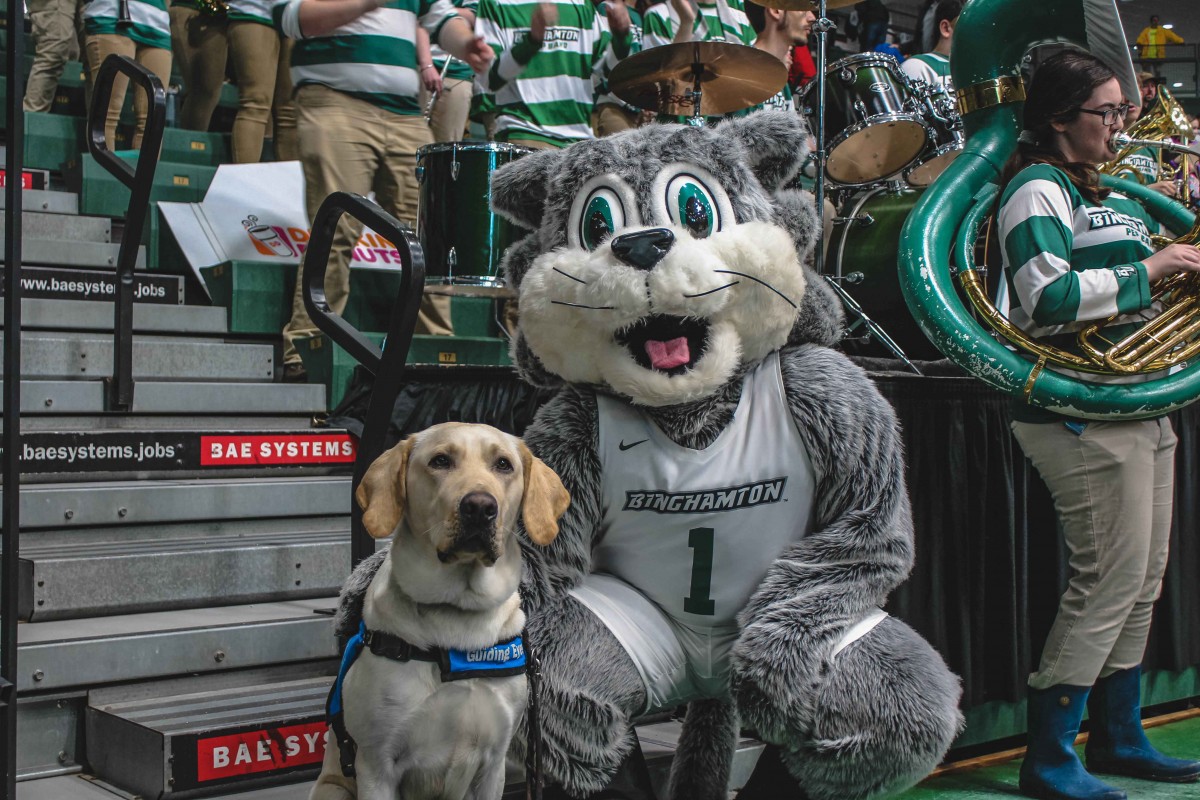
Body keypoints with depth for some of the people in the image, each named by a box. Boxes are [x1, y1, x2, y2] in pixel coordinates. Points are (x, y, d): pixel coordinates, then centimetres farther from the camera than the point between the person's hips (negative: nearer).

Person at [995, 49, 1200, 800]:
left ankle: (1119, 738, 26)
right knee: (1109, 582, -9)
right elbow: (1050, 295, -24)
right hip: (1081, 413, -10)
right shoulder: (1038, 190, -10)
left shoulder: (1113, 192, 19)